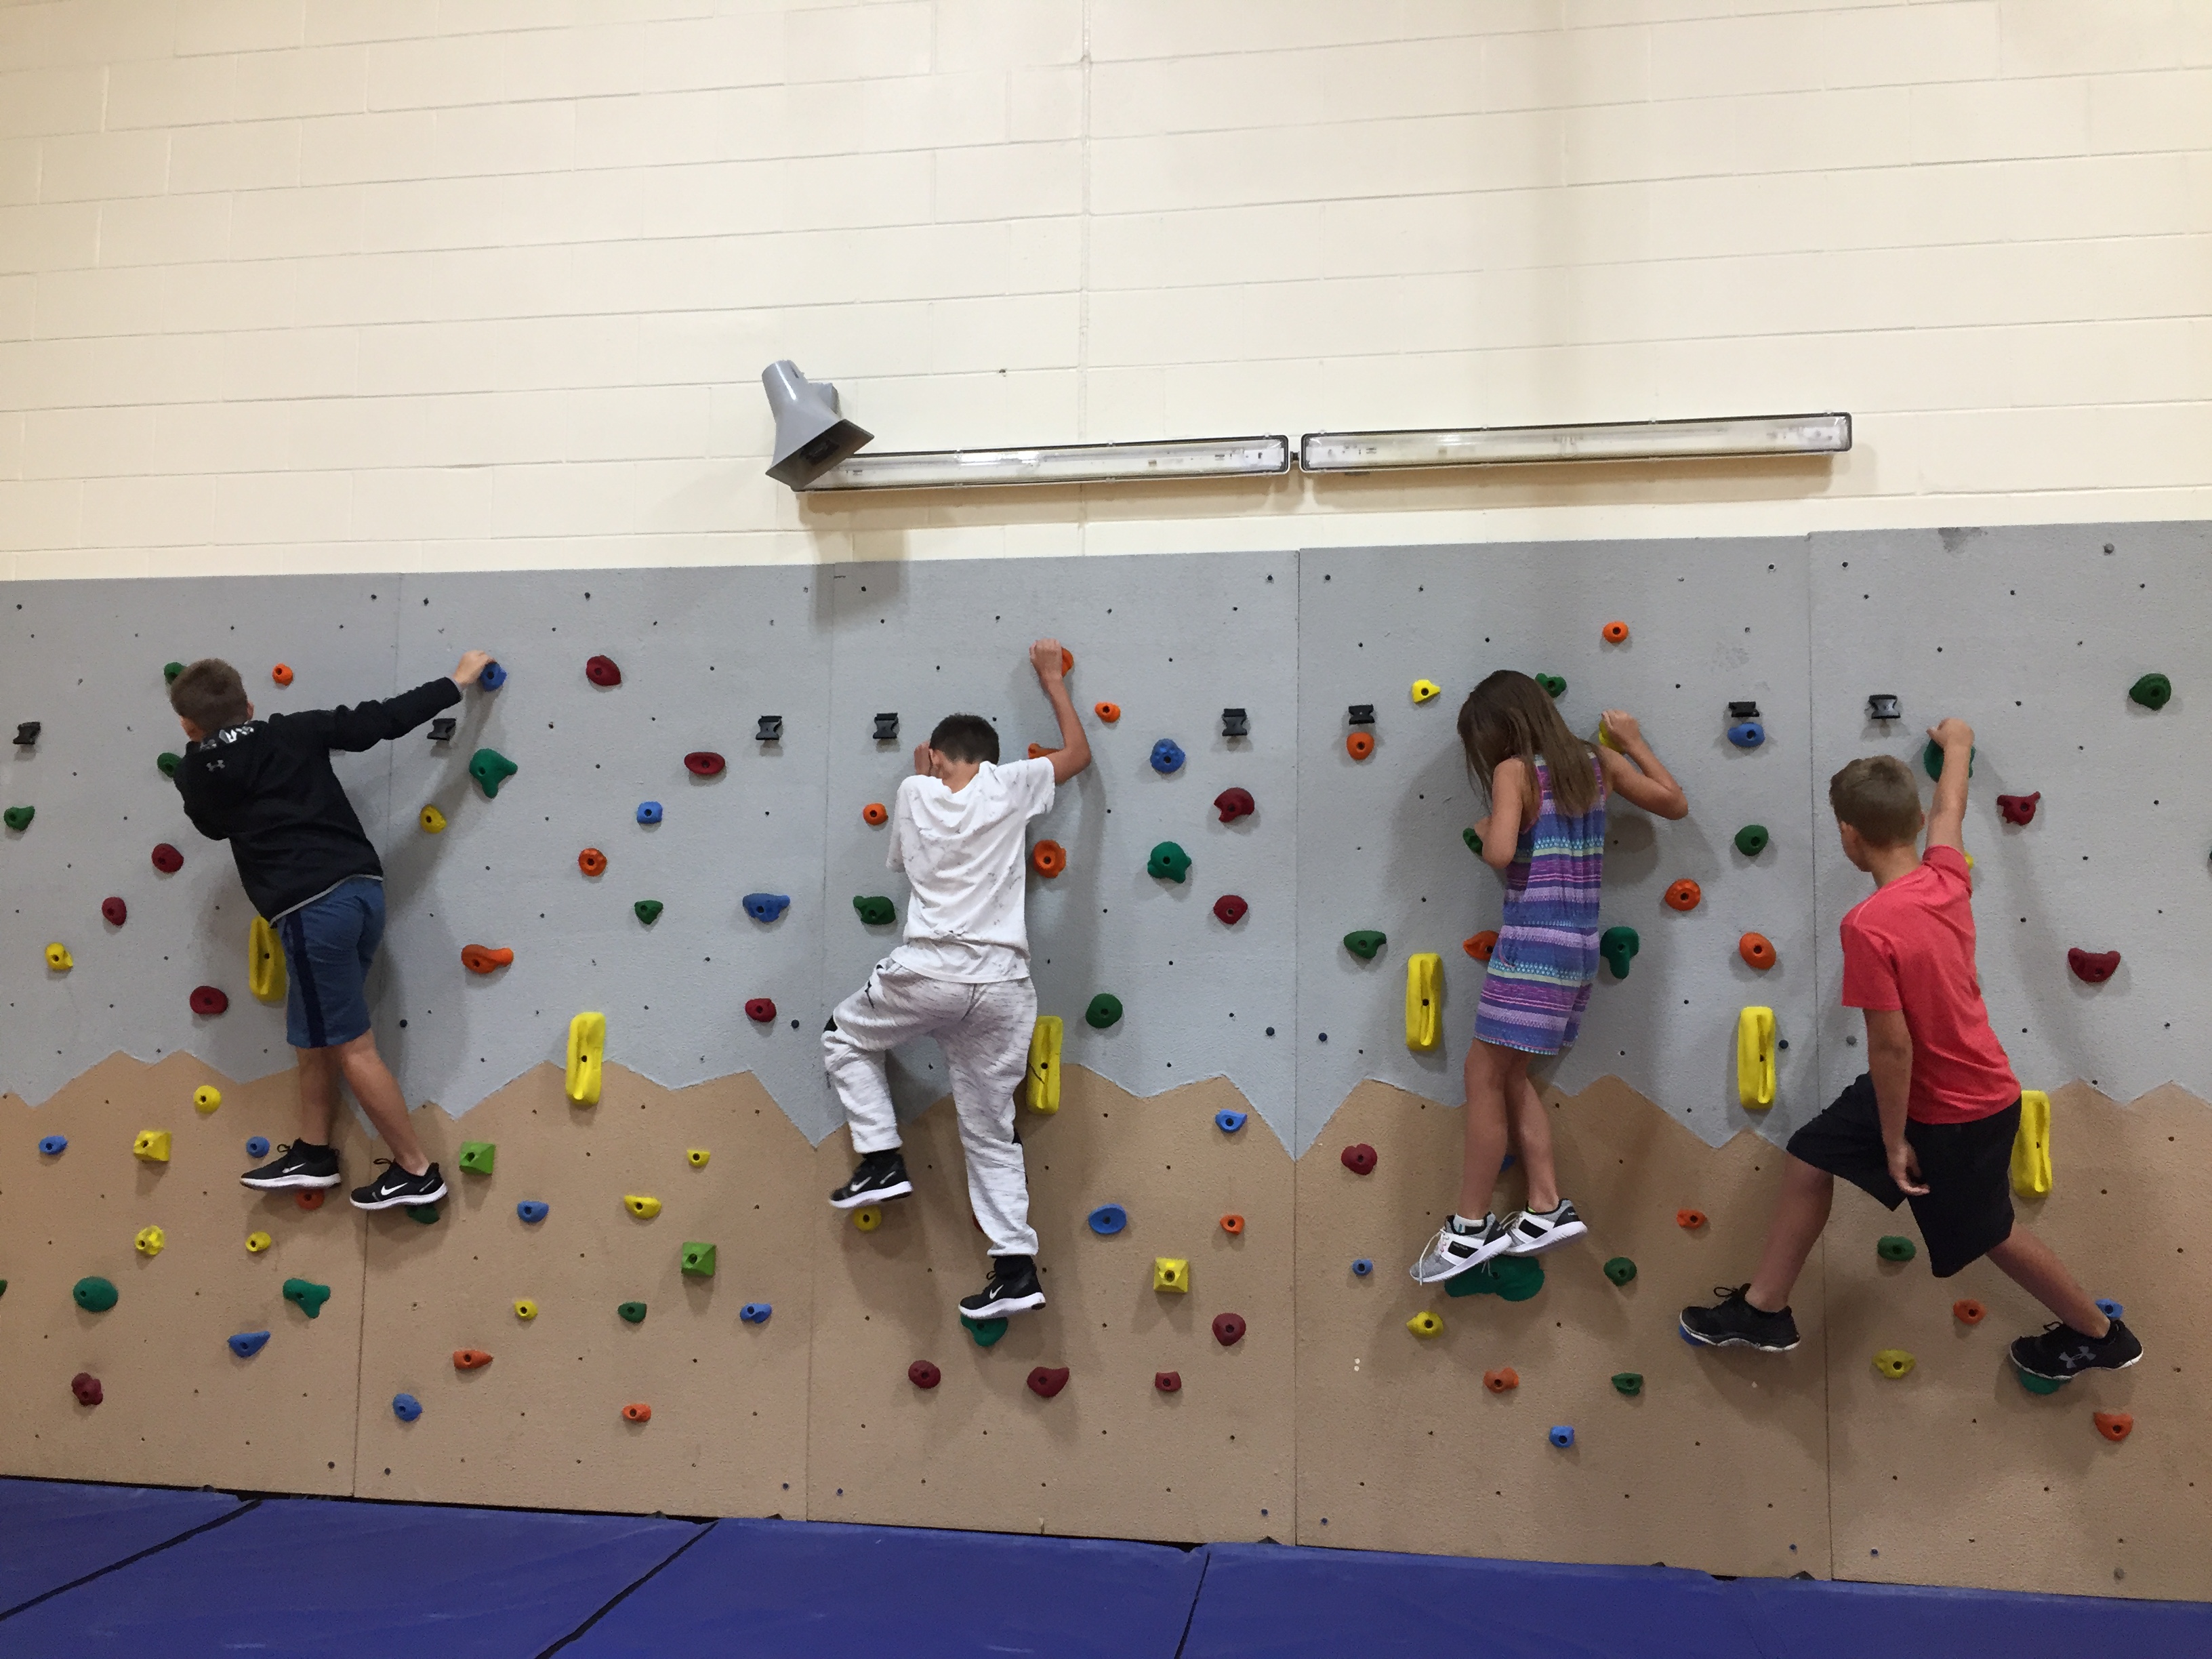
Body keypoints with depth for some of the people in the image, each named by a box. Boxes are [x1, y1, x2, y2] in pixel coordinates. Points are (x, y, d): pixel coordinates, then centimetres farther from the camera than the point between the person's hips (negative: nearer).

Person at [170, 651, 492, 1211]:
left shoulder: (196, 774, 5)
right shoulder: (294, 730, 11)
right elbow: (383, 718, 10)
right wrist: (455, 682, 20)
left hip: (313, 909, -6)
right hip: (363, 889, 6)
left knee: (350, 1045, 0)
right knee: (315, 1031, 20)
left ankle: (417, 1171, 5)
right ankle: (312, 1154, 29)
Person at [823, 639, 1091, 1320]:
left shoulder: (915, 794, 7)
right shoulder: (1008, 787, 5)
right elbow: (1078, 752, 22)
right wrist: (1052, 677, 31)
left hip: (927, 975, -2)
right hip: (1001, 988, 2)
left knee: (845, 1040, 27)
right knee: (991, 1130, 12)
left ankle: (881, 1158, 15)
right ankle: (1016, 1265, 8)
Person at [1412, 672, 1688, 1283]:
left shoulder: (1514, 771, -11)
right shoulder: (1597, 762, 9)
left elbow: (1500, 853, -24)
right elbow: (1675, 803, 19)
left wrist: (1484, 831, -1)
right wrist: (1633, 741, 27)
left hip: (1532, 947, -8)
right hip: (1581, 947, 8)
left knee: (1484, 1078, 0)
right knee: (1508, 1074, 17)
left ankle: (1471, 1230, 5)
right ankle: (1548, 1208, 15)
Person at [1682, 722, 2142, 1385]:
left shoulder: (1868, 926, -30)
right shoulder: (1947, 878, -9)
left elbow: (1892, 1044, -27)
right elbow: (1950, 807, 12)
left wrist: (1894, 1141, -15)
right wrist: (1957, 745, 32)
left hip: (1956, 1114, -8)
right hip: (1973, 1084, 8)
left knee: (1984, 1232, 15)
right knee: (1811, 1156, 13)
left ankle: (2101, 1336, 40)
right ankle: (1765, 1309, 22)